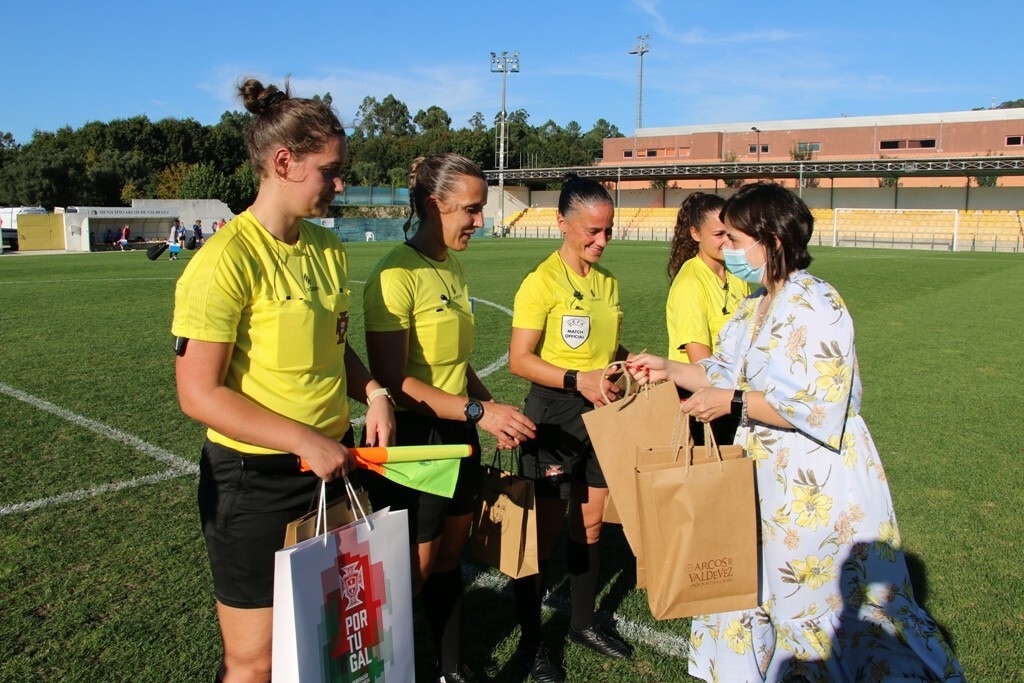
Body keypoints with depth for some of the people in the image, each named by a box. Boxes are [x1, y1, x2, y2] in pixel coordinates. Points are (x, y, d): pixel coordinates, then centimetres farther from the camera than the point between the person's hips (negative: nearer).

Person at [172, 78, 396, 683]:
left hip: (334, 466, 7)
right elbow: (200, 393, -18)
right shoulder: (228, 259, -17)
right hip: (256, 481, -6)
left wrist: (372, 391, -2)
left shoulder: (328, 248, 4)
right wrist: (306, 441, -21)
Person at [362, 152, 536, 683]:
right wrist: (477, 411, -24)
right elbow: (392, 380, -23)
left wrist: (495, 409, 4)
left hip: (457, 433, 8)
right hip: (414, 440, -8)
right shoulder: (397, 275, -19)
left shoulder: (453, 268, 8)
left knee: (450, 556, 20)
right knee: (413, 572, 7)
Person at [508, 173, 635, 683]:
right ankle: (530, 642, 22)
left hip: (602, 412, 7)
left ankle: (584, 623, 35)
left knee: (591, 525, 16)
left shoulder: (607, 281, 9)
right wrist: (578, 380, -27)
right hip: (555, 415, -6)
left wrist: (629, 365, 0)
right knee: (546, 530, 4)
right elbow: (520, 359, -17)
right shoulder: (542, 281, -13)